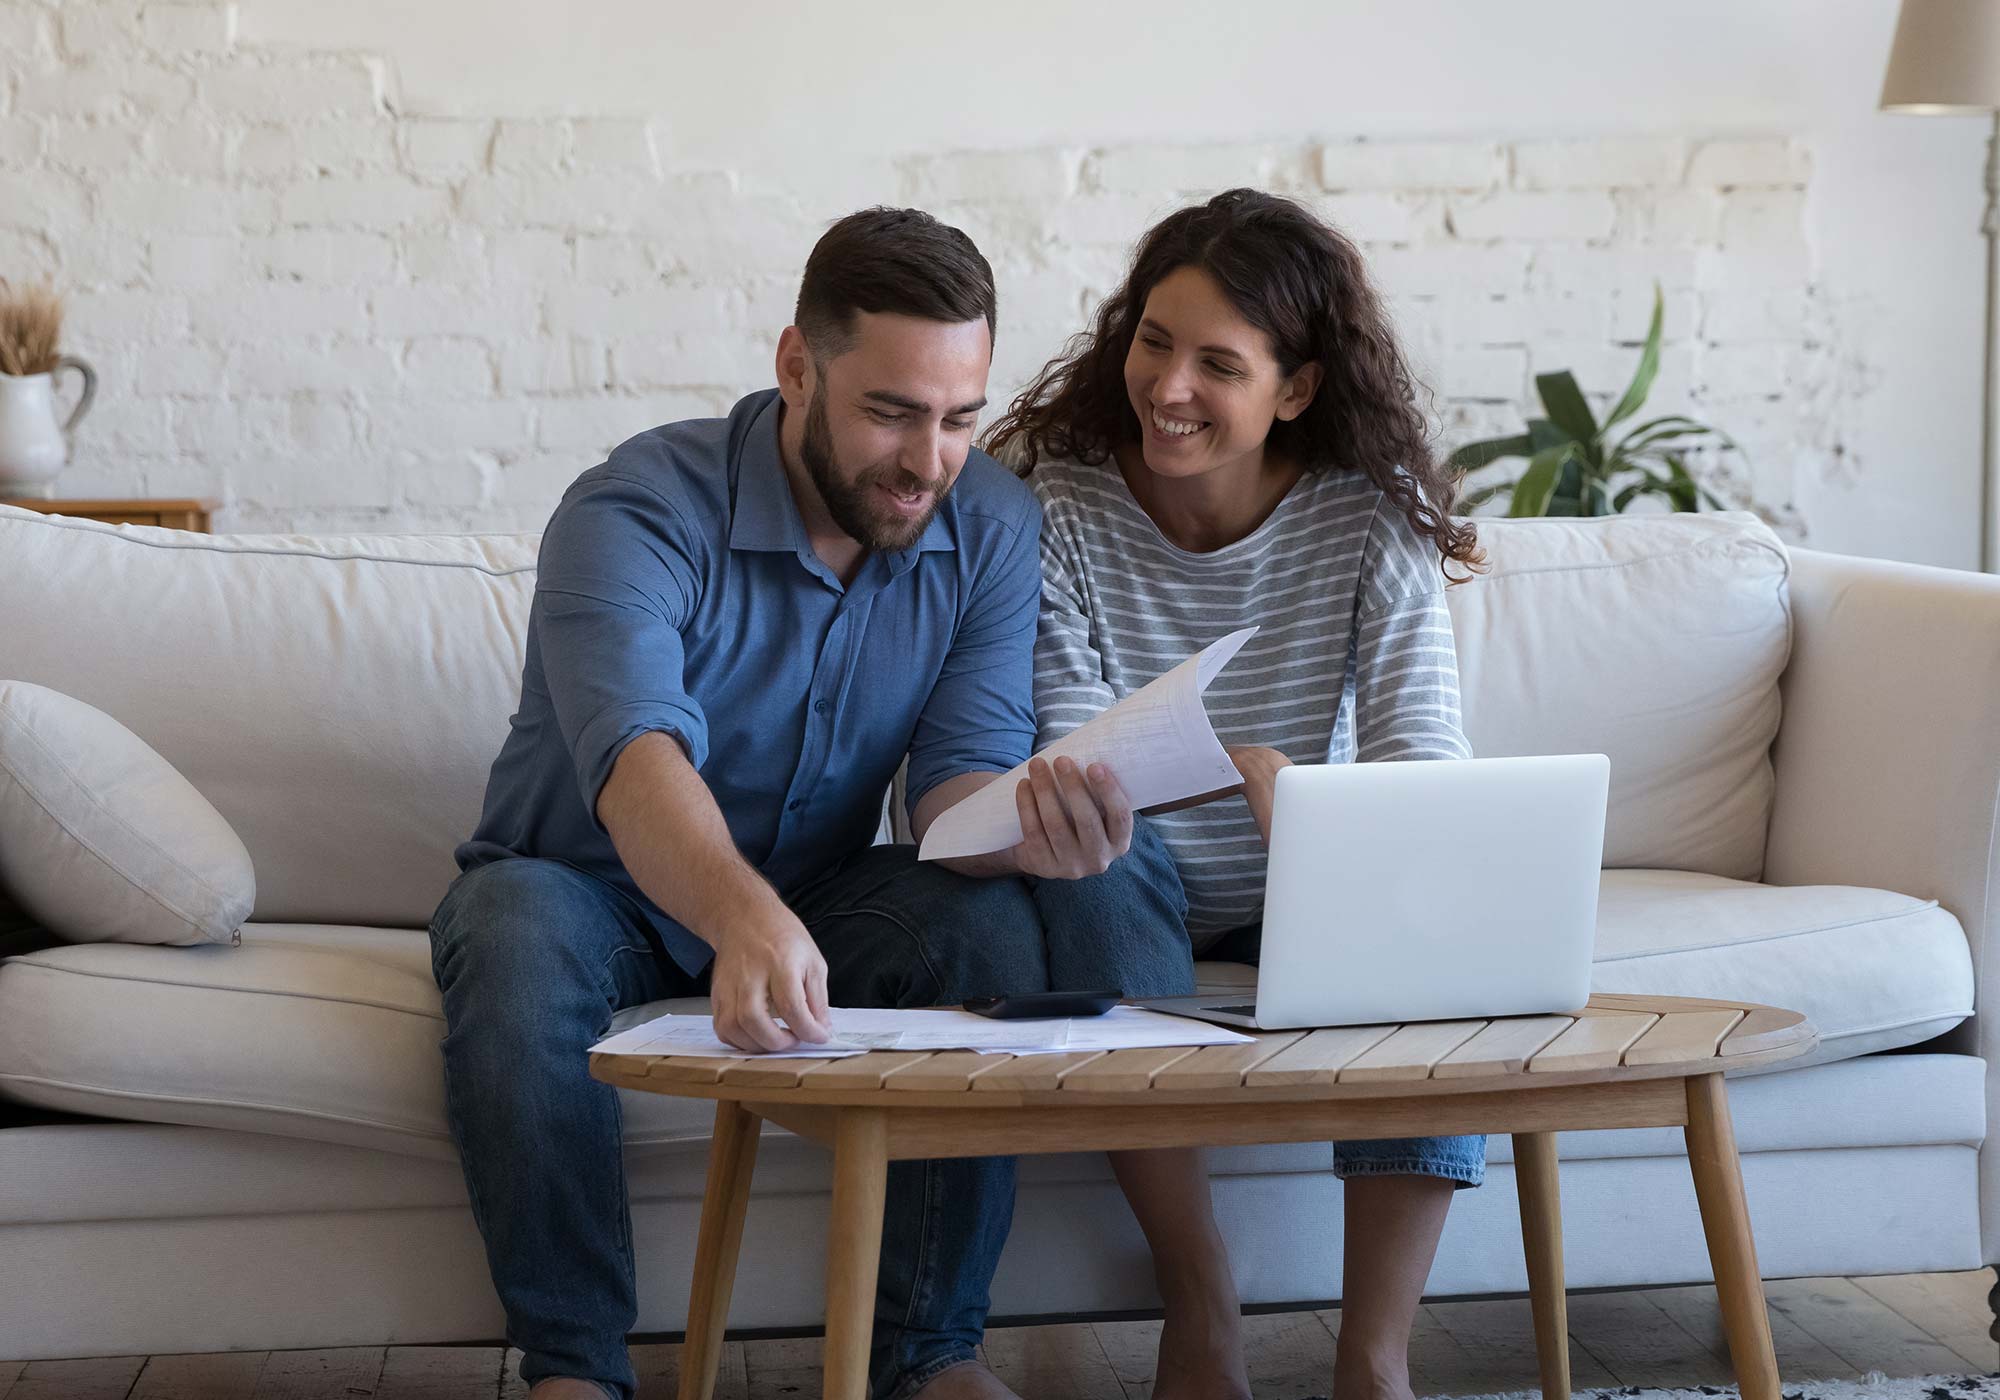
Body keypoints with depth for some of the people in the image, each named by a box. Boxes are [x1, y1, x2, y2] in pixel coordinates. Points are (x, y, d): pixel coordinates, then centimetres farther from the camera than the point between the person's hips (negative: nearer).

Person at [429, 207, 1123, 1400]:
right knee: (515, 940, -36)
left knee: (993, 924, -26)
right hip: (591, 886, -3)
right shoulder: (635, 513, -25)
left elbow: (959, 773, -17)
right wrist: (744, 916, -63)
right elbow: (637, 762, -42)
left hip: (815, 896, 3)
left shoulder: (992, 527, -10)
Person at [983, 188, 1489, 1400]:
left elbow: (1427, 758, -21)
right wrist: (1233, 766, -45)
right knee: (1090, 858, -35)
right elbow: (1073, 749, -22)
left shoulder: (1370, 516, -11)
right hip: (1136, 893, -1)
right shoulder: (1059, 505, -14)